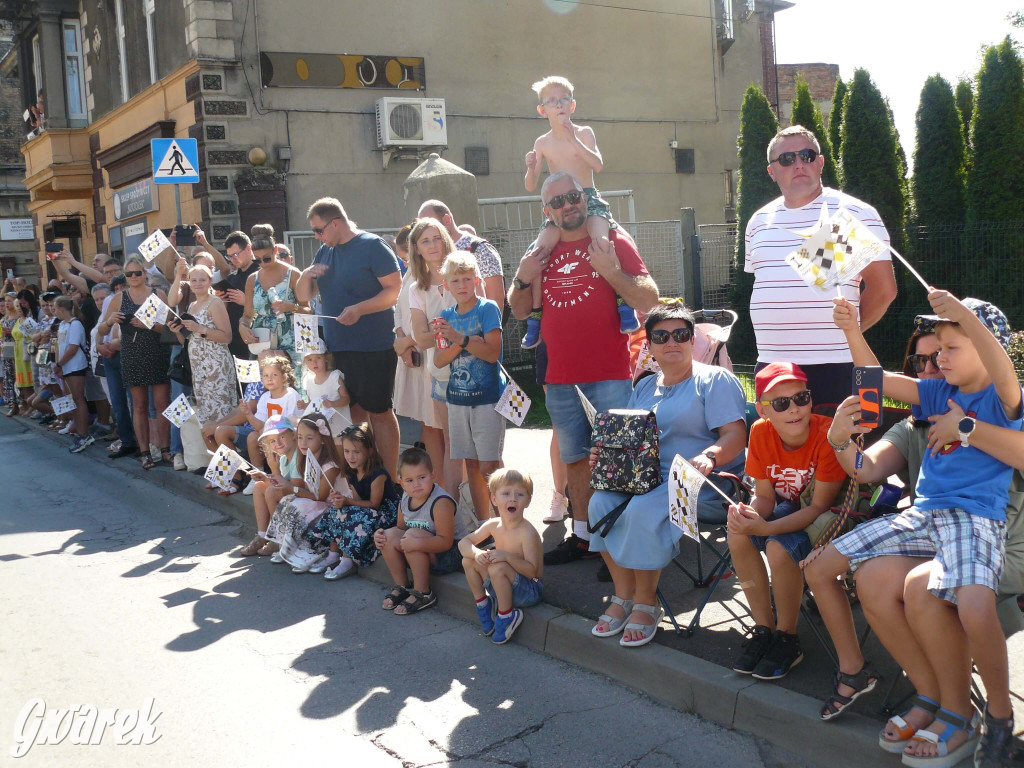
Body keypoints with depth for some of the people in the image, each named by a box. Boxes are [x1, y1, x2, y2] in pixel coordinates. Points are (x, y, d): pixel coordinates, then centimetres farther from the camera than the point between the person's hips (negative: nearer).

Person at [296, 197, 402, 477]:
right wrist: (306, 276, -5)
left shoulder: (372, 246, -8)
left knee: (378, 411, -1)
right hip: (337, 347, 7)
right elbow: (303, 297, 17)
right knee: (353, 410, 11)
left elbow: (396, 289, -14)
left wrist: (359, 309, -24)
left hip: (374, 348, -7)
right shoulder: (324, 252, 14)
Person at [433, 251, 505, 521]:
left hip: (487, 398, -5)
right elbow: (438, 360, 2)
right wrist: (459, 344, -16)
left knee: (489, 466, -7)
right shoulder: (446, 316, 9)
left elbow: (492, 353, -16)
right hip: (457, 398, 5)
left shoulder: (487, 309, -6)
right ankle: (483, 524, 20)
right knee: (471, 464, 10)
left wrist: (460, 338, -22)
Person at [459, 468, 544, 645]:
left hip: (530, 590, -7)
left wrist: (507, 556, -38)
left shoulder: (527, 532, -24)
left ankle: (507, 615, -13)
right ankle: (483, 603, 10)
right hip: (505, 584, 7)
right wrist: (476, 553, -22)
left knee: (498, 567, -33)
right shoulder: (493, 525, -4)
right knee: (468, 560, -7)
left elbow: (532, 570, -26)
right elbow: (464, 542, 1)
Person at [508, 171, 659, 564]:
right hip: (561, 379, 5)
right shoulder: (542, 252, 12)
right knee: (575, 459, 14)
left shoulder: (612, 242, -2)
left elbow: (650, 300, -10)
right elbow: (519, 311, 17)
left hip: (609, 376, -5)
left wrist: (611, 271, -22)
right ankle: (582, 535, 24)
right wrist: (522, 280, -2)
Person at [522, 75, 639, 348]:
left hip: (589, 200, -2)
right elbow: (530, 186, 8)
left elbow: (598, 165, -13)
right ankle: (535, 316, -6)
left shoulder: (584, 133, 3)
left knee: (601, 241, -31)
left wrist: (573, 140, -17)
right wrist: (531, 168, -13)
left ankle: (623, 301, -21)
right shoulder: (542, 143, 8)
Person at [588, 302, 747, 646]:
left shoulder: (714, 380, 1)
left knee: (643, 509, -33)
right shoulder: (645, 387, 22)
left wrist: (709, 456, -31)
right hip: (646, 478, 6)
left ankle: (646, 603, -16)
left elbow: (735, 434, -11)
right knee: (601, 500, -23)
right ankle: (623, 596, -12)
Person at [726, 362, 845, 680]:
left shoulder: (828, 435, -28)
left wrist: (767, 528, -38)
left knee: (779, 546, -31)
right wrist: (750, 515, -31)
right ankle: (764, 629, -3)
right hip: (792, 508, 6)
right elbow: (765, 495, -6)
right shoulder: (761, 432, -11)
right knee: (738, 534, -20)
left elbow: (819, 507, -25)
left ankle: (787, 639, -7)